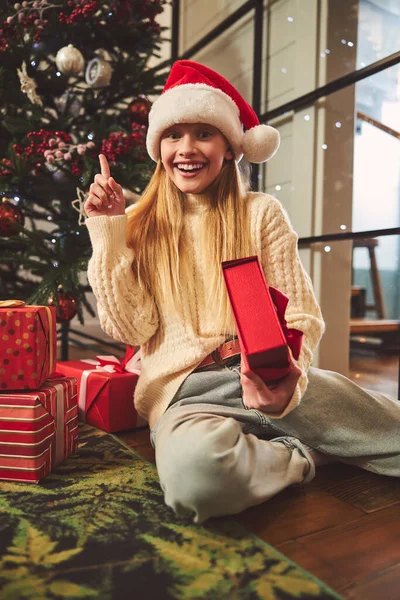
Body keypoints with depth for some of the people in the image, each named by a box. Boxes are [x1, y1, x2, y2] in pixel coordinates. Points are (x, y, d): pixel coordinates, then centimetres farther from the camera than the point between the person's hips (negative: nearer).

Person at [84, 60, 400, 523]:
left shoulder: (261, 213, 4)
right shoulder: (140, 224, 6)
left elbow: (301, 315, 0)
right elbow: (131, 329, -1)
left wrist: (289, 379, -21)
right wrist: (107, 233, -4)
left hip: (266, 377, -1)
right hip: (184, 393, 2)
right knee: (193, 468, -33)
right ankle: (297, 457, -6)